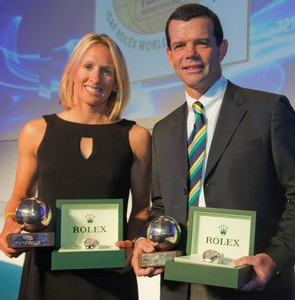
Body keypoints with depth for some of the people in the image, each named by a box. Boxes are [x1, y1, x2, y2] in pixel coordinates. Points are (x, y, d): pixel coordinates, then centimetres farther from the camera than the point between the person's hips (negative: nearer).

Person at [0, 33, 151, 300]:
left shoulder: (136, 137, 0)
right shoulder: (36, 131, 2)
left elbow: (142, 207, 5)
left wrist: (132, 245, -13)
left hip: (111, 274, -1)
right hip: (47, 271, 1)